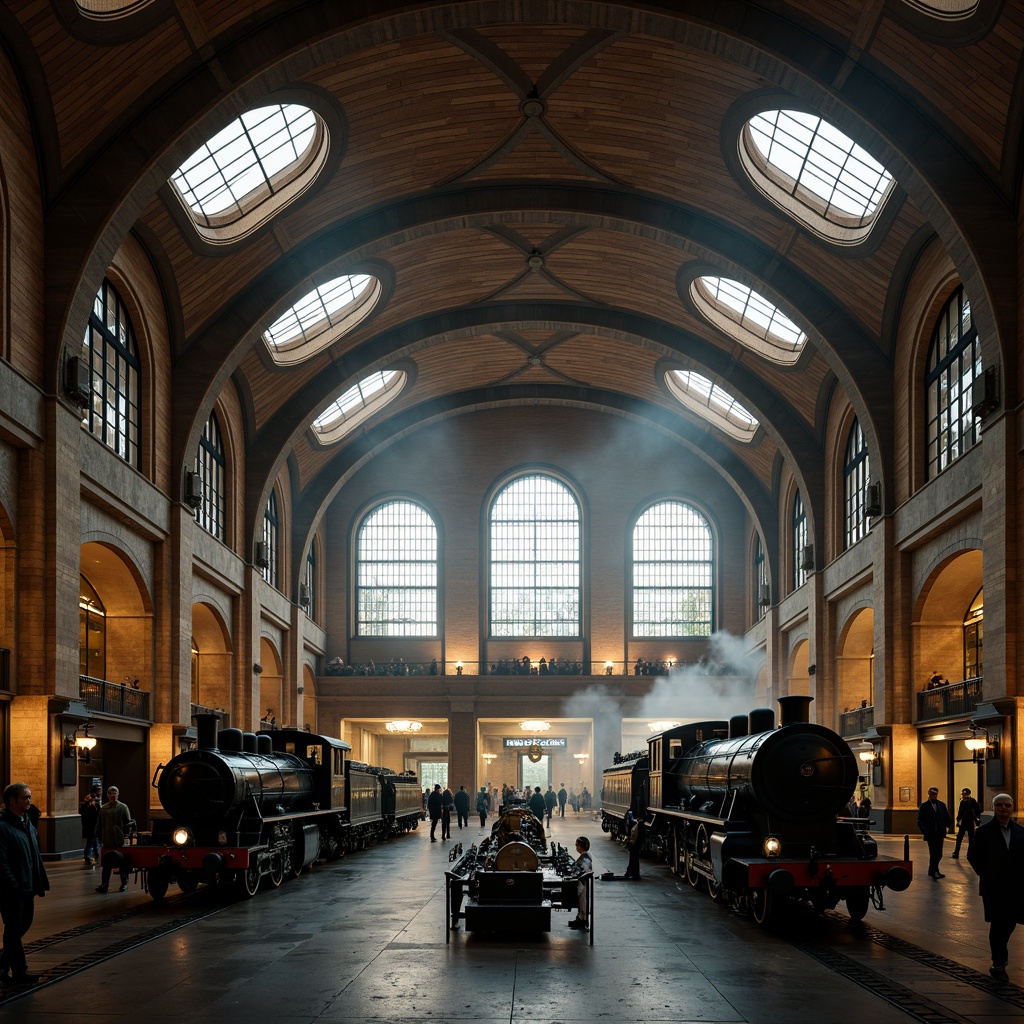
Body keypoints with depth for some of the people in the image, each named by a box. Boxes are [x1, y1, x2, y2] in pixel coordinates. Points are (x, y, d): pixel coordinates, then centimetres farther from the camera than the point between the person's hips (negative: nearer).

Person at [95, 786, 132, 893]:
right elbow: (99, 824, 13)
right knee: (106, 864, 4)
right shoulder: (103, 808, 8)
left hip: (120, 841, -3)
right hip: (107, 841, 3)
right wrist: (100, 837, 8)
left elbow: (128, 823, -1)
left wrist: (126, 835, -7)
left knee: (122, 864, 5)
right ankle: (104, 884, 7)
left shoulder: (123, 807, -1)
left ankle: (124, 884, 15)